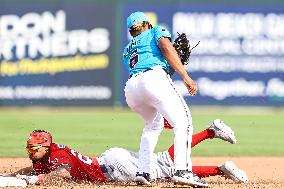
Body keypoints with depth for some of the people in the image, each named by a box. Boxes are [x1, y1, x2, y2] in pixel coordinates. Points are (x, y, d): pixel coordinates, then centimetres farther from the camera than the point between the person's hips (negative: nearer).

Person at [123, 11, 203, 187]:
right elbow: (167, 48, 2)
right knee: (183, 122, -9)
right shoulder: (157, 31, 24)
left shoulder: (128, 50, 38)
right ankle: (182, 170, -28)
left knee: (153, 124, 28)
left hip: (130, 88, 6)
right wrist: (186, 76, -7)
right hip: (153, 78, -6)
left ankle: (143, 171, 14)